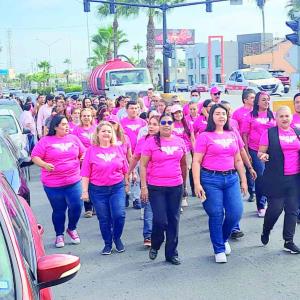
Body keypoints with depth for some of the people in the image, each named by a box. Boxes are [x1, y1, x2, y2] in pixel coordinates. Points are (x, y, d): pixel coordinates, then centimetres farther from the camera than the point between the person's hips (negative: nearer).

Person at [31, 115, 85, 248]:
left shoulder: (73, 139, 7)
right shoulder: (45, 141, -3)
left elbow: (83, 153, 17)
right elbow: (35, 157, -4)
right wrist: (44, 164, -21)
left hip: (74, 182, 2)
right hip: (53, 184, -2)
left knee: (76, 206, -5)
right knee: (58, 210, 8)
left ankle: (72, 229, 24)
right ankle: (59, 235, 28)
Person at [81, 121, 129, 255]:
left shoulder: (118, 149, 3)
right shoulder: (91, 150, -3)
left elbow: (125, 169, 10)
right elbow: (85, 173, -3)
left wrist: (127, 184, 12)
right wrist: (85, 191, -6)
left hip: (117, 188, 1)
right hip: (98, 190, -1)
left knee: (119, 215, -11)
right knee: (104, 219, 7)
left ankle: (117, 238, 17)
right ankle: (107, 244, 26)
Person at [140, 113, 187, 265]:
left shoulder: (180, 141, 5)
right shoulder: (151, 142, -5)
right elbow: (143, 165, -4)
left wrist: (184, 182, 18)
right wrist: (143, 187, -9)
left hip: (176, 187, 3)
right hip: (156, 187, -3)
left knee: (173, 220, 8)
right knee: (160, 220, -5)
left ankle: (172, 253, 20)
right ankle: (155, 246, 24)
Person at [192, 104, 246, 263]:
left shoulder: (232, 135, 10)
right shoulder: (204, 136, -4)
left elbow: (238, 160, 16)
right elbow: (196, 162, -7)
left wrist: (243, 180, 14)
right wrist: (197, 184, -14)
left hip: (231, 178, 4)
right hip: (211, 179, -4)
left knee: (236, 213, -1)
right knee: (216, 215, 2)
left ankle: (224, 239, 29)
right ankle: (219, 249, 19)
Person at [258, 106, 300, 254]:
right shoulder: (269, 133, -2)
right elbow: (260, 152, 0)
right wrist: (263, 156, -22)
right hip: (276, 179, -4)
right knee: (275, 208, -4)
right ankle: (265, 232, 25)